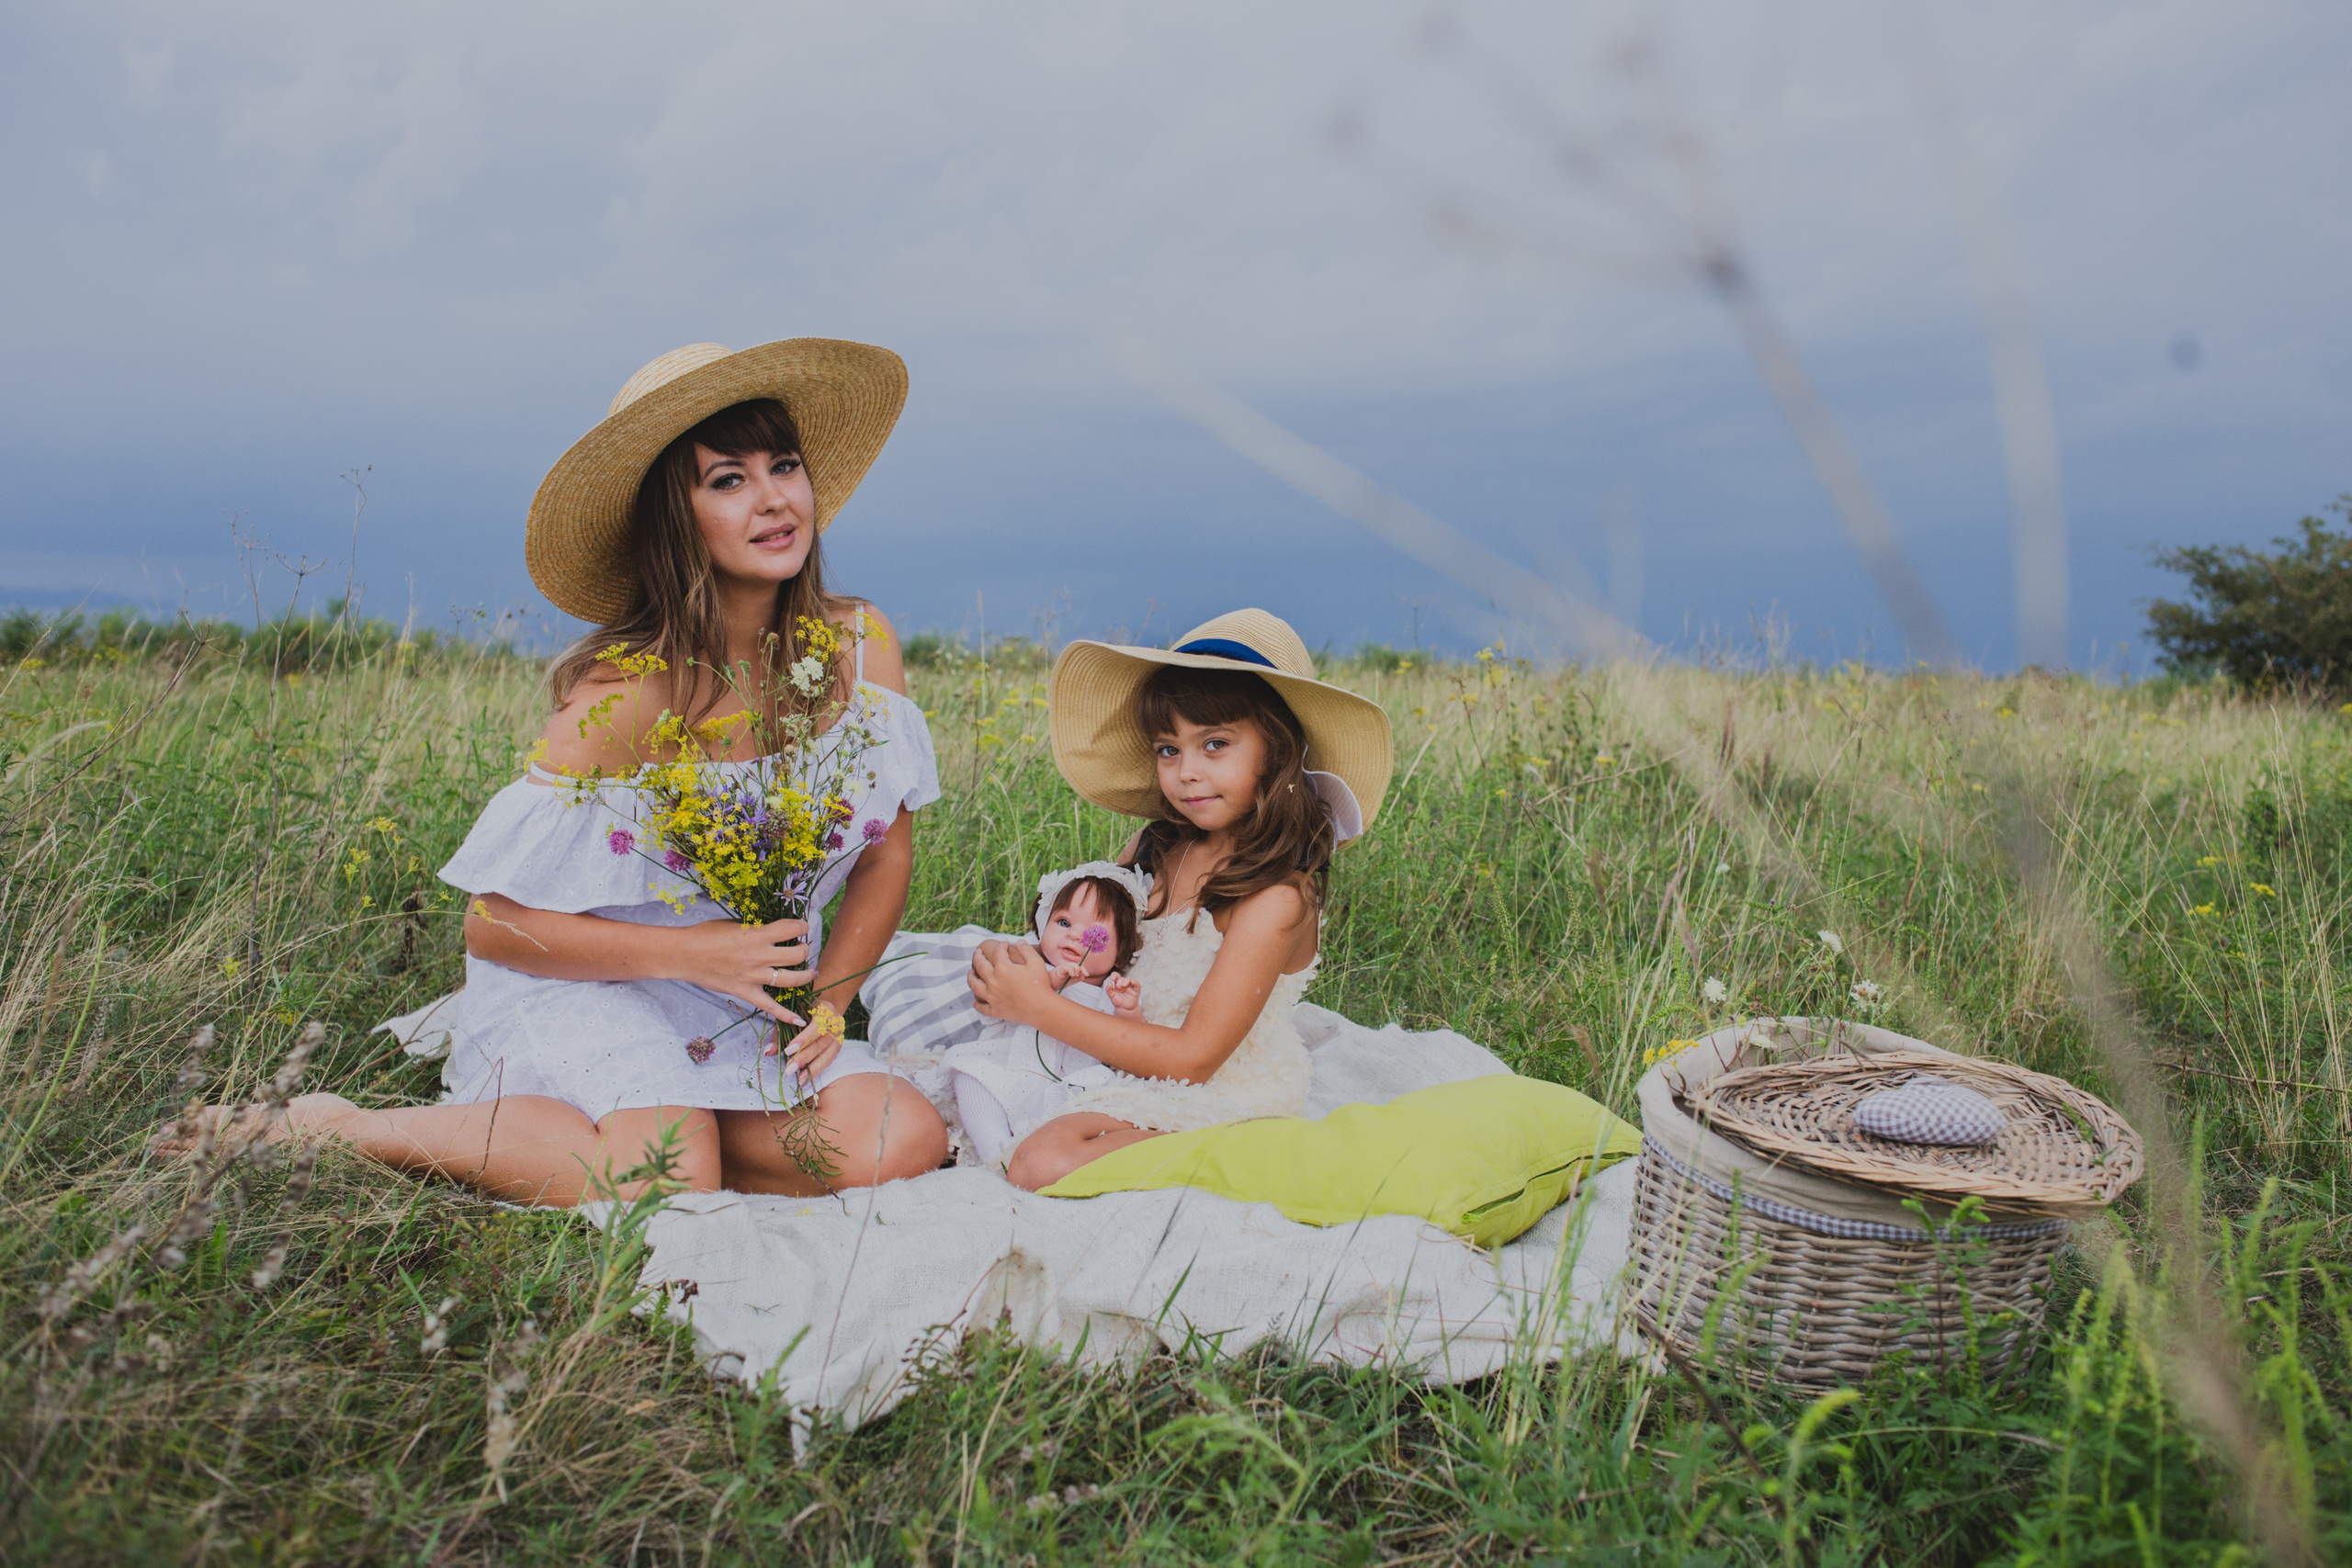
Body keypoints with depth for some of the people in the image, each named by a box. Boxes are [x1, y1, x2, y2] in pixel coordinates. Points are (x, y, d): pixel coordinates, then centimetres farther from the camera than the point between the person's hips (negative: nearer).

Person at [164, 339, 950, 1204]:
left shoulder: (860, 646, -6)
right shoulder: (626, 690, -19)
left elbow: (887, 853, 6)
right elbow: (494, 924, -13)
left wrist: (827, 1000, -8)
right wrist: (690, 952, -22)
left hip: (744, 1016, 5)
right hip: (583, 986, -4)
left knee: (904, 1146, -21)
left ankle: (659, 1120, 0)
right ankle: (332, 1126, -9)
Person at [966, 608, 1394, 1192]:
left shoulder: (1274, 898, -23)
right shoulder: (1155, 848, -3)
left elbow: (1193, 1058, -22)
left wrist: (1040, 1006, -20)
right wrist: (1013, 966, -11)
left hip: (1218, 1102, -7)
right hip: (1126, 1071, 7)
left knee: (1041, 1166, -25)